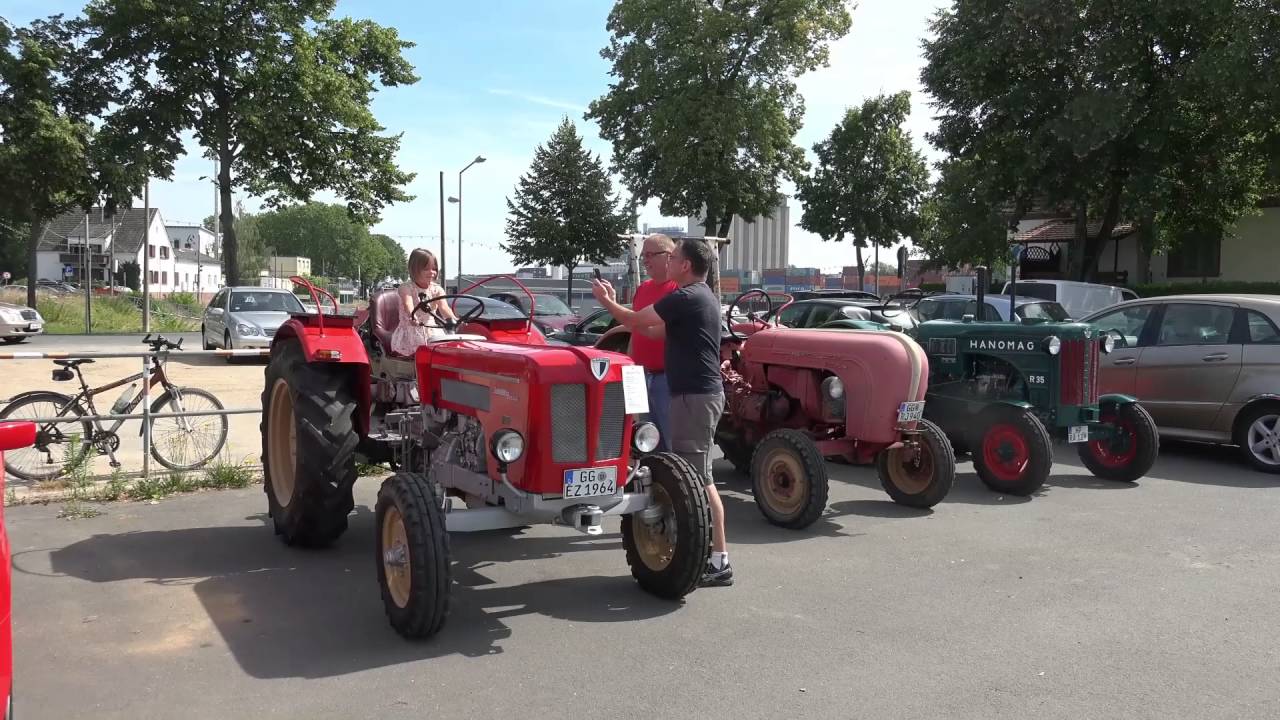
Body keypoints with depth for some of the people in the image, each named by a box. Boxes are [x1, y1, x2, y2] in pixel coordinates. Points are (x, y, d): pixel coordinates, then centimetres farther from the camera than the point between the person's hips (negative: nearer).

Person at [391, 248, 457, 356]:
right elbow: (408, 305, -27)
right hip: (410, 331, -2)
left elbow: (443, 307, -16)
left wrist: (452, 318, -40)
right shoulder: (406, 288, -6)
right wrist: (412, 316, -52)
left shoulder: (437, 289, 3)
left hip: (432, 330, 2)